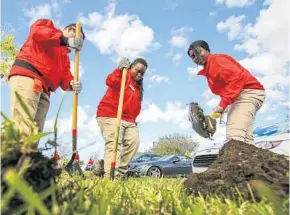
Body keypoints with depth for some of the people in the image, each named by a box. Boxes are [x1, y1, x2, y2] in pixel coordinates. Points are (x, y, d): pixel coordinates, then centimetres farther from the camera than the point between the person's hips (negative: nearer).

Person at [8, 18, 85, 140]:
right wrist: (66, 40, -13)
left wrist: (71, 83, -9)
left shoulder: (65, 56, 33)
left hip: (43, 89, 8)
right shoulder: (49, 25, 19)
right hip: (27, 75, -8)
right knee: (22, 128, -22)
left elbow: (65, 75, 15)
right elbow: (37, 30, -6)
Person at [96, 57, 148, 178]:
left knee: (134, 142, -4)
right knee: (114, 144, -17)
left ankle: (119, 173, 3)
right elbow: (110, 82, -21)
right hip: (110, 116, -8)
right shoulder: (124, 75, 1)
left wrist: (133, 120, 12)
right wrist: (120, 69, -28)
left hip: (128, 120, 8)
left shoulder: (138, 87, 25)